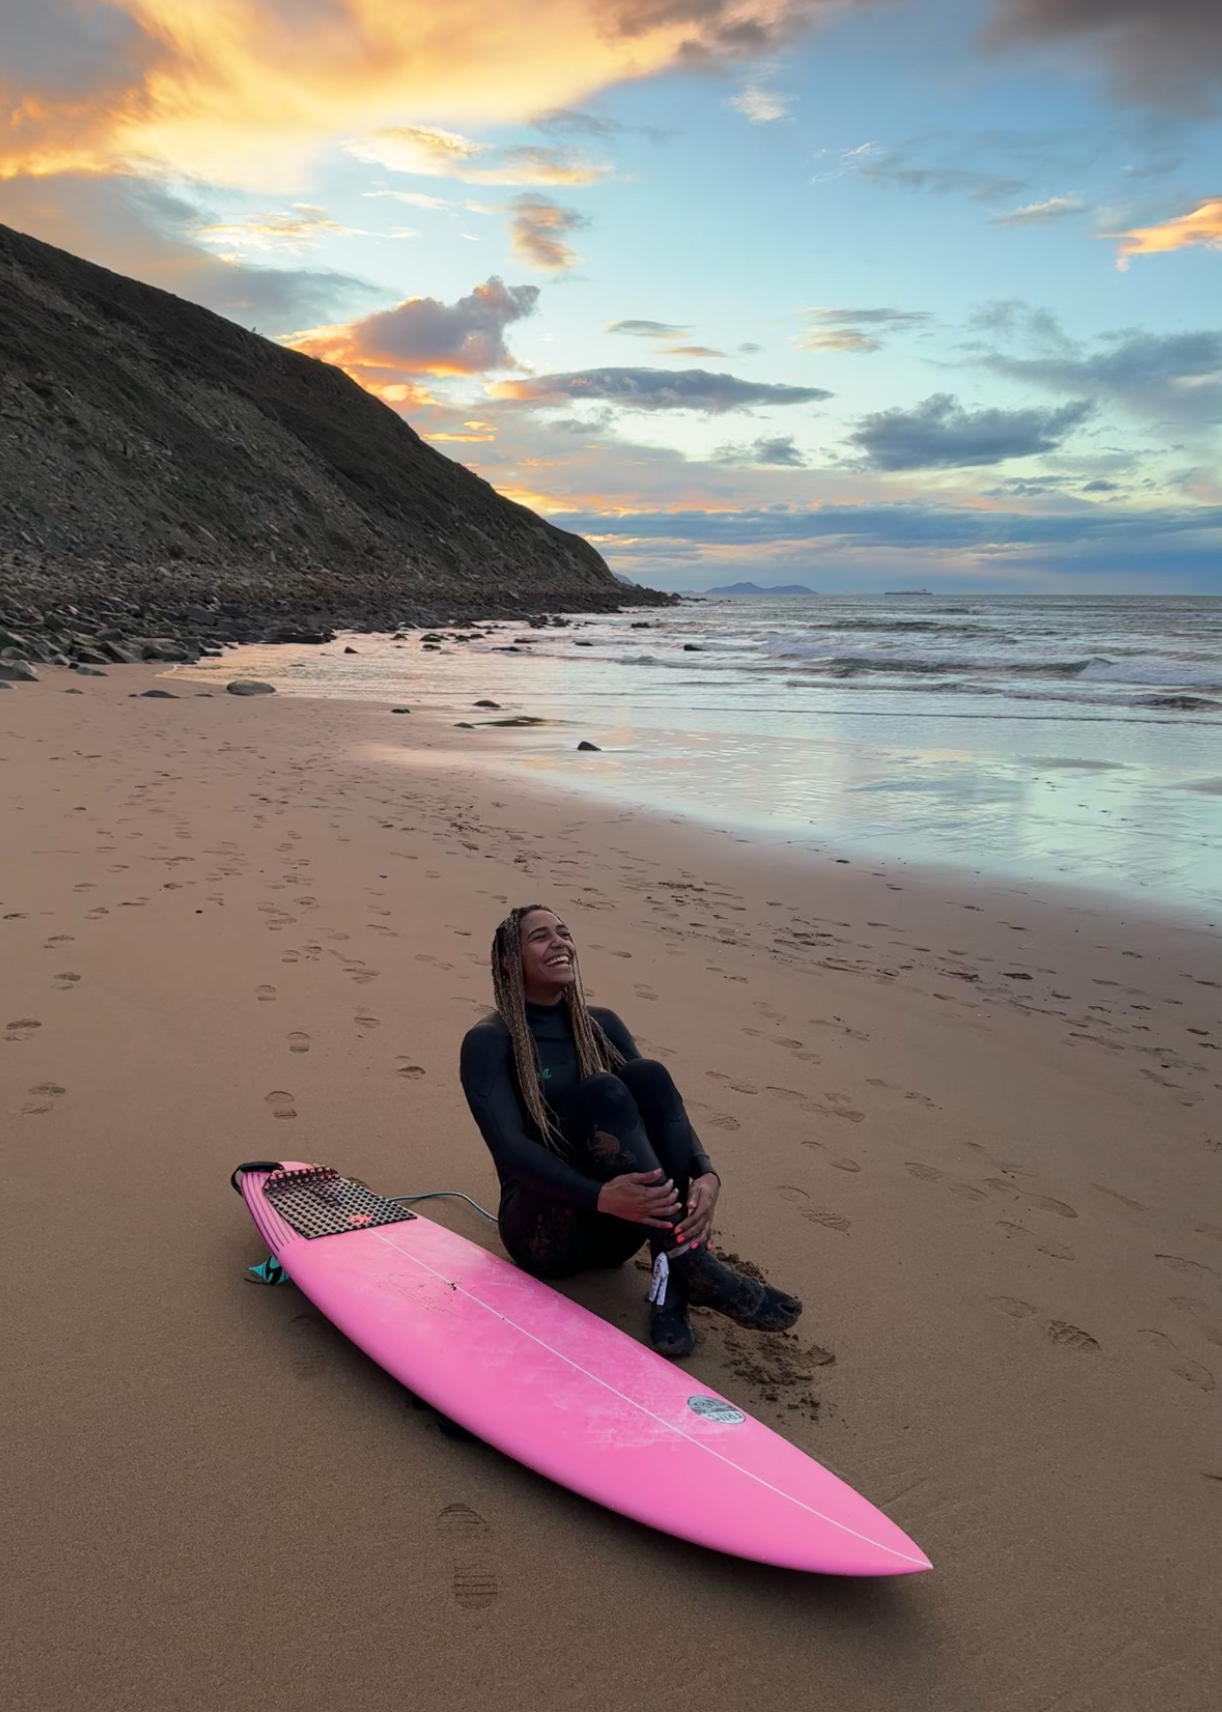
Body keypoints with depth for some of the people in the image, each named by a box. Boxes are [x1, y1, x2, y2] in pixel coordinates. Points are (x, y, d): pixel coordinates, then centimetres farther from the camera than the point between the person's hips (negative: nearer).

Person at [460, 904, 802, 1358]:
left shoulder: (602, 1025, 9)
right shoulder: (489, 1041, -7)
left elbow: (662, 1106, -2)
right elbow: (509, 1149, -20)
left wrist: (705, 1174, -23)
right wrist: (601, 1196, -37)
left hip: (615, 1228, 5)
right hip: (545, 1230, -5)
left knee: (647, 1076, -22)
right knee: (600, 1093, -29)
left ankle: (670, 1288, -30)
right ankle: (691, 1267, -34)